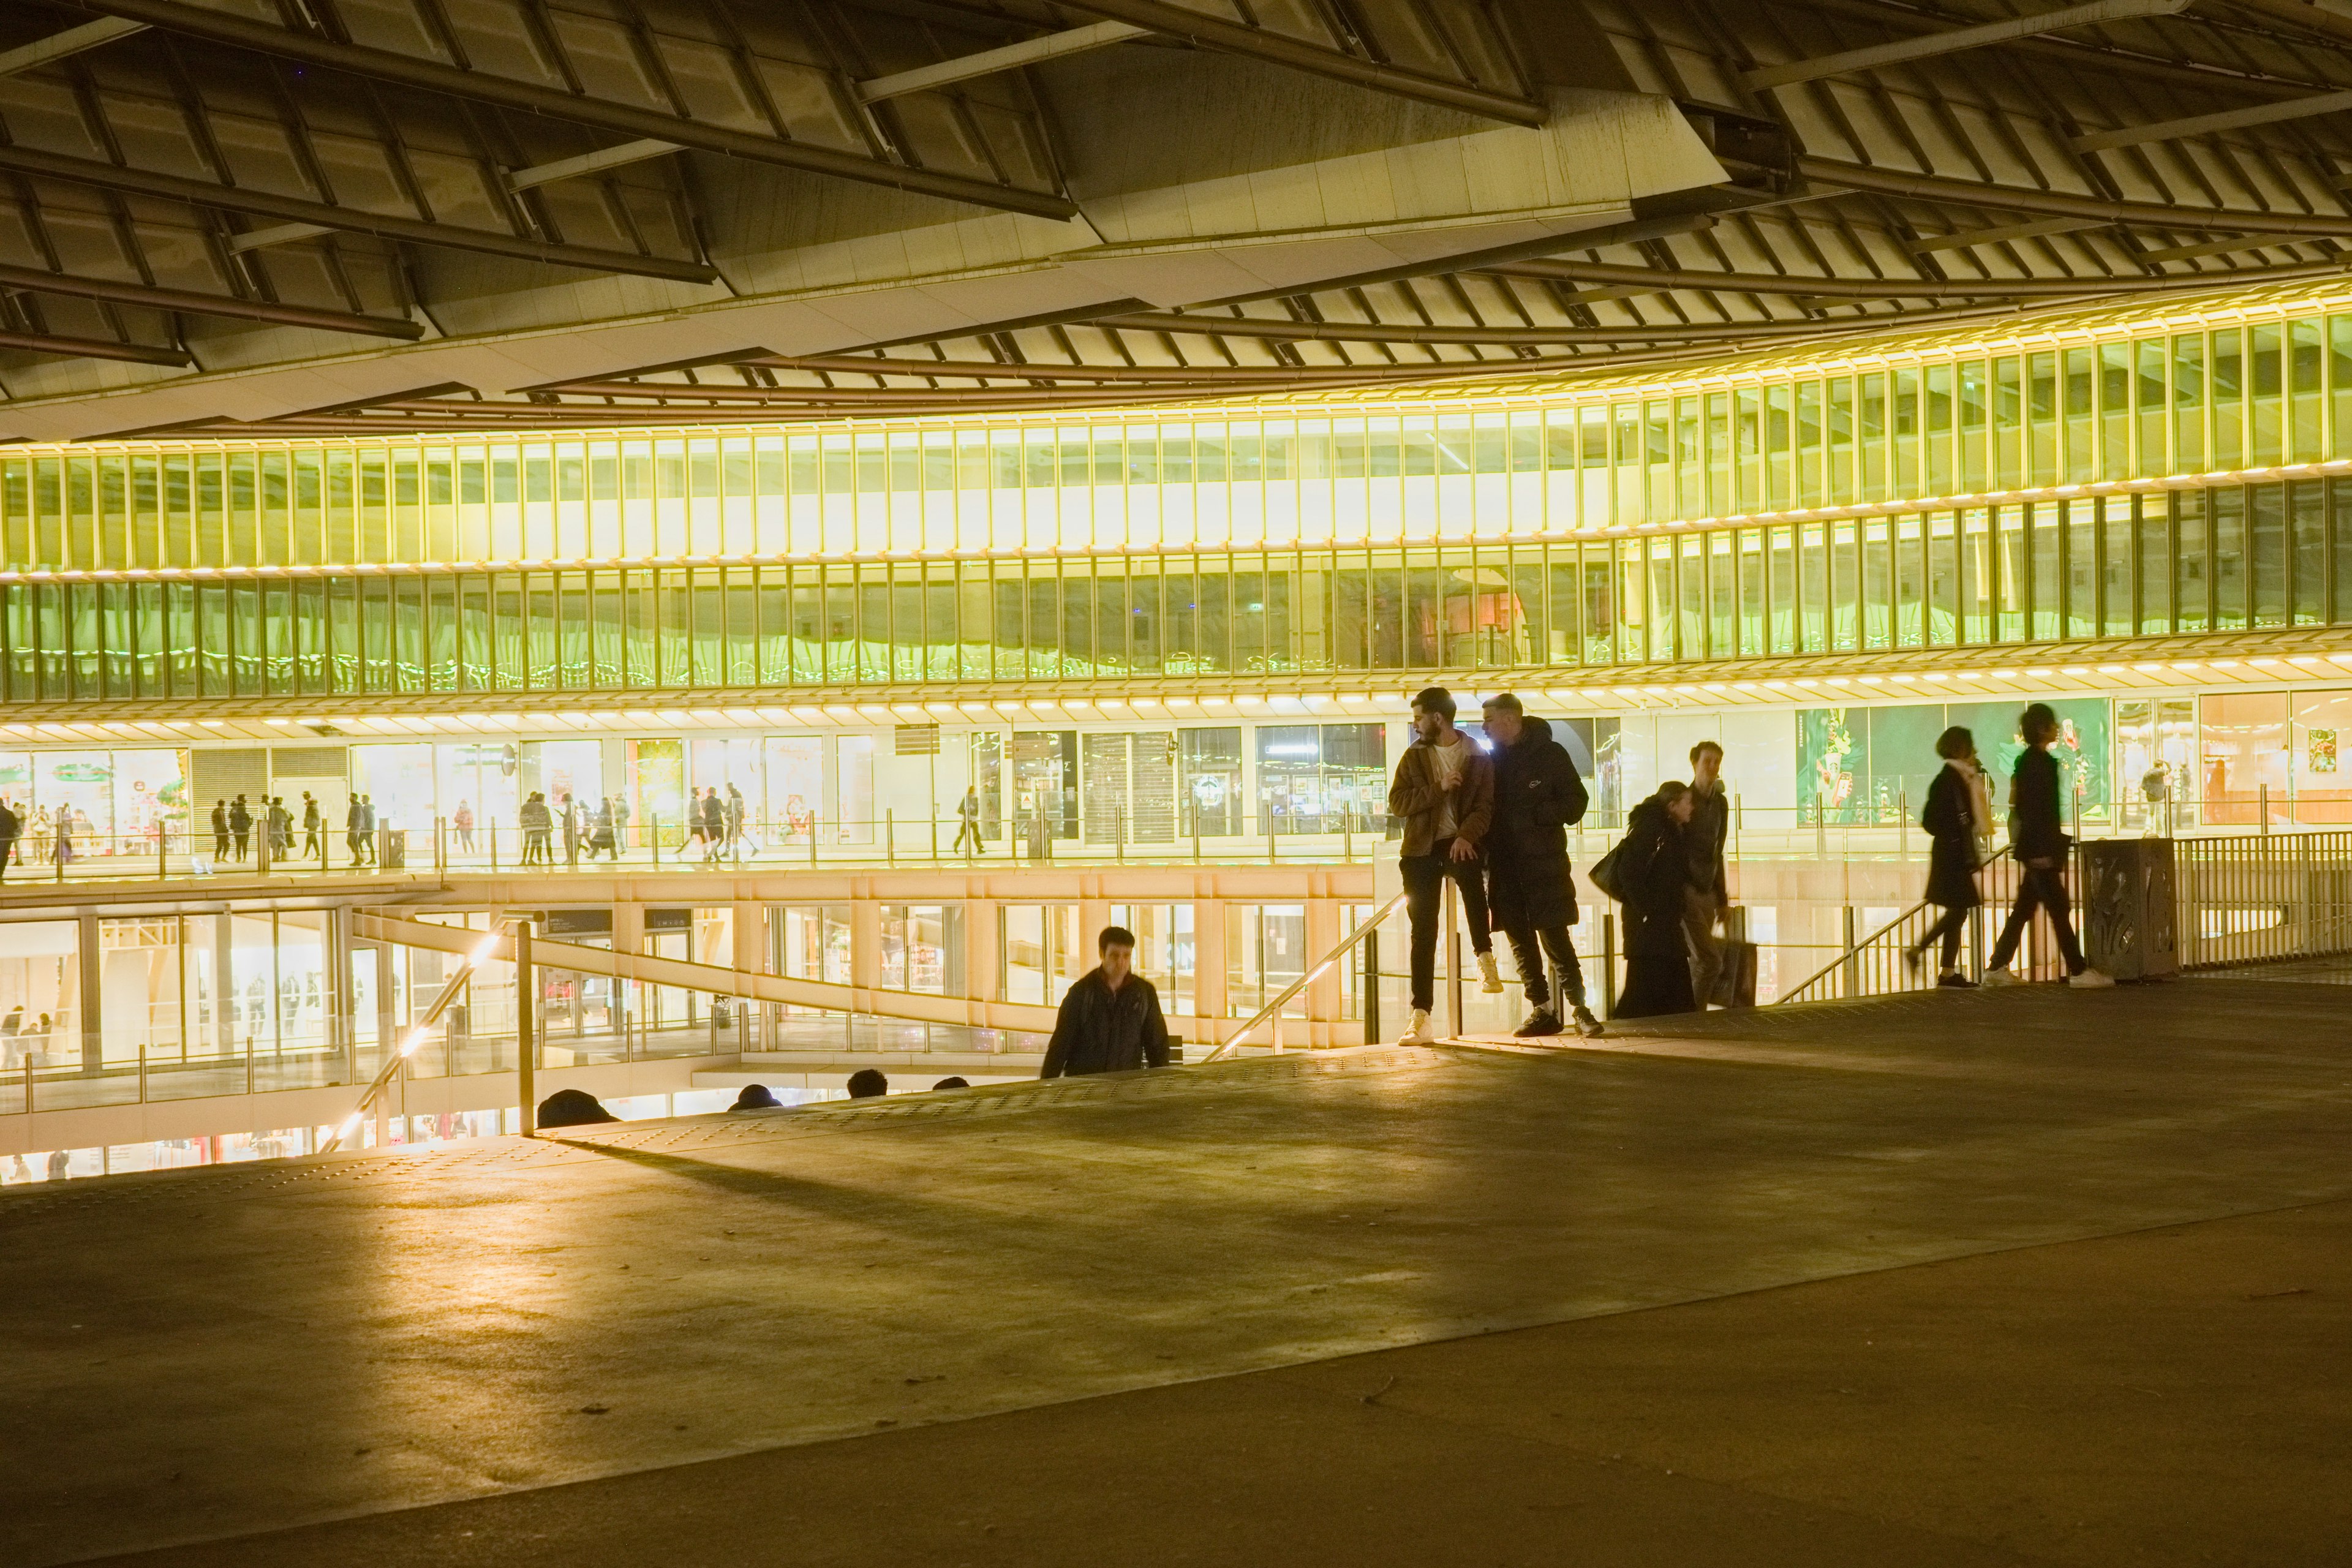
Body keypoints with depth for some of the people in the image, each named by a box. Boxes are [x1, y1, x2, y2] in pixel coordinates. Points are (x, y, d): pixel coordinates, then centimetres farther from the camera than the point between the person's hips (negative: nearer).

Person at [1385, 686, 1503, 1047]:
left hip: (1459, 844, -2)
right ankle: (1421, 1017, 0)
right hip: (1422, 849, 2)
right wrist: (1438, 789, -14)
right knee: (1424, 933, -2)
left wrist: (1467, 835, -22)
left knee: (1472, 872, -36)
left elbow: (1485, 807, -3)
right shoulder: (1414, 757, 10)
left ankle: (1484, 956, -17)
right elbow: (1397, 803, -1)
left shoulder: (1478, 758, 4)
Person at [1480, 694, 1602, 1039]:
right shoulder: (1491, 759, 11)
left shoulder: (1550, 754, -1)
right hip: (1504, 865, 5)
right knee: (1520, 941, 5)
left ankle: (1579, 1007, -2)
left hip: (1543, 861, -5)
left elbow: (1574, 804, -3)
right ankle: (1542, 1010, 12)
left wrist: (1536, 813, -17)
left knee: (1554, 935, -9)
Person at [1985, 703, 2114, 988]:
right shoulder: (2034, 762, -14)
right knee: (2058, 909, -6)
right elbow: (2030, 810, -20)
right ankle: (2078, 970, -4)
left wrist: (2058, 842, 23)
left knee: (2024, 910, 11)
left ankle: (1997, 968, 13)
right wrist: (2039, 851, -22)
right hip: (2039, 849, -10)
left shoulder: (2039, 760, 16)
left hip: (2038, 849, 10)